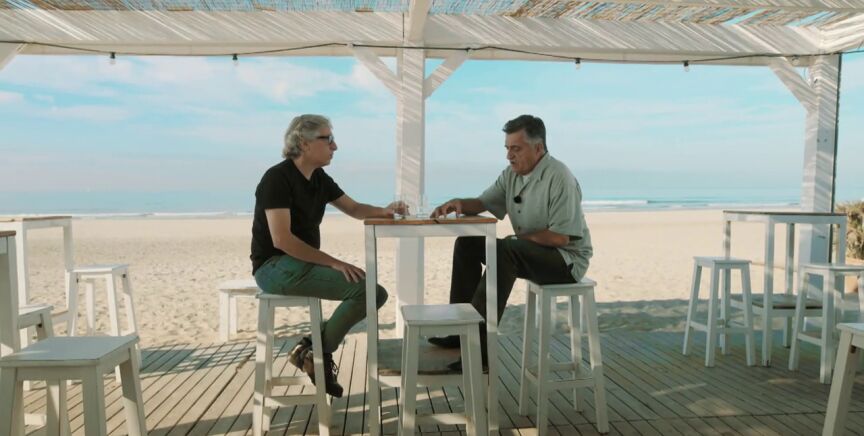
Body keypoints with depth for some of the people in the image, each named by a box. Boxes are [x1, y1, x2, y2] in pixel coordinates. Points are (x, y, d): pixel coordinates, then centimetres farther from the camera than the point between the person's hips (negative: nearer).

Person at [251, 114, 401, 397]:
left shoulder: (319, 179, 10)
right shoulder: (277, 178, -15)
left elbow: (353, 208, 19)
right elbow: (282, 239, -22)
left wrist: (384, 211, -2)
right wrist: (334, 263, -24)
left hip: (305, 264, 9)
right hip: (276, 266, -9)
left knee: (374, 292, -1)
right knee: (363, 289, -21)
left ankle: (315, 348, 4)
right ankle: (315, 352, -5)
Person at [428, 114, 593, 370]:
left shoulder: (559, 178, -21)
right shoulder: (511, 174, 4)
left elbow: (560, 237, -24)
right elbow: (482, 203, 11)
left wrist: (520, 237, -13)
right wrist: (458, 203, -10)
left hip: (566, 259, -9)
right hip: (527, 253, 9)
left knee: (504, 250, -34)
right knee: (467, 244, 0)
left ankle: (479, 346, -31)